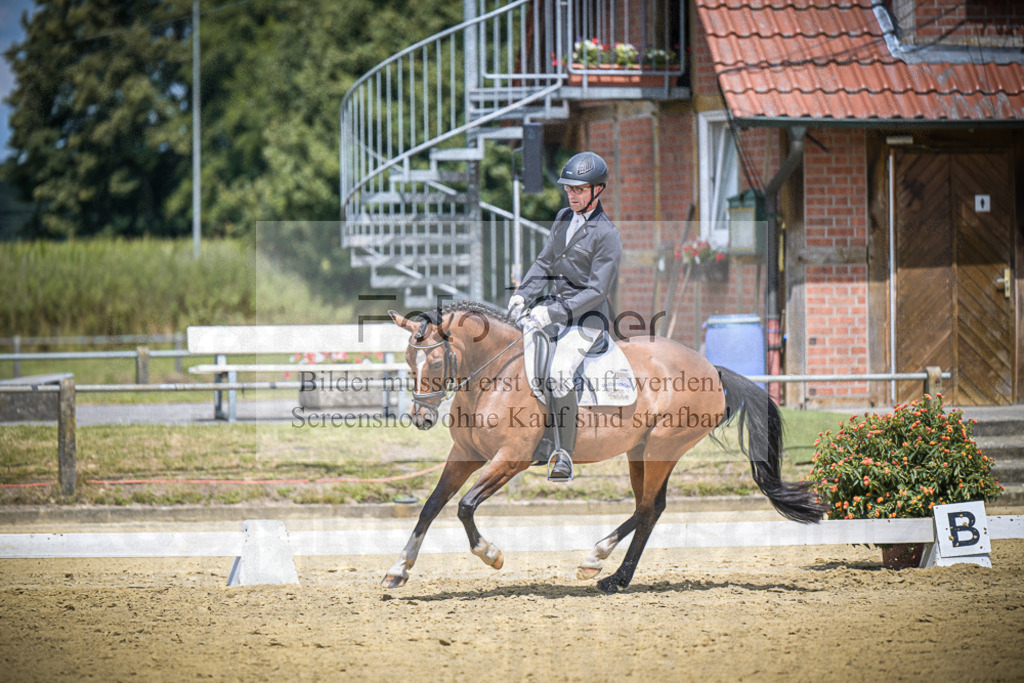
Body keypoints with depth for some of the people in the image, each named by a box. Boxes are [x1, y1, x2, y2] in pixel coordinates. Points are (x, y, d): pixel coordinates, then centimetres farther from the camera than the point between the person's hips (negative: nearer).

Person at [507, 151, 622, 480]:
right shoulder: (564, 218, 12)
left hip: (588, 316, -7)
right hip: (552, 307, 7)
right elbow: (544, 263, 16)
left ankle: (565, 454, -18)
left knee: (559, 373, -27)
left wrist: (553, 313, -24)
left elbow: (596, 291, -16)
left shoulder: (606, 235, -11)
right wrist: (522, 295, -2)